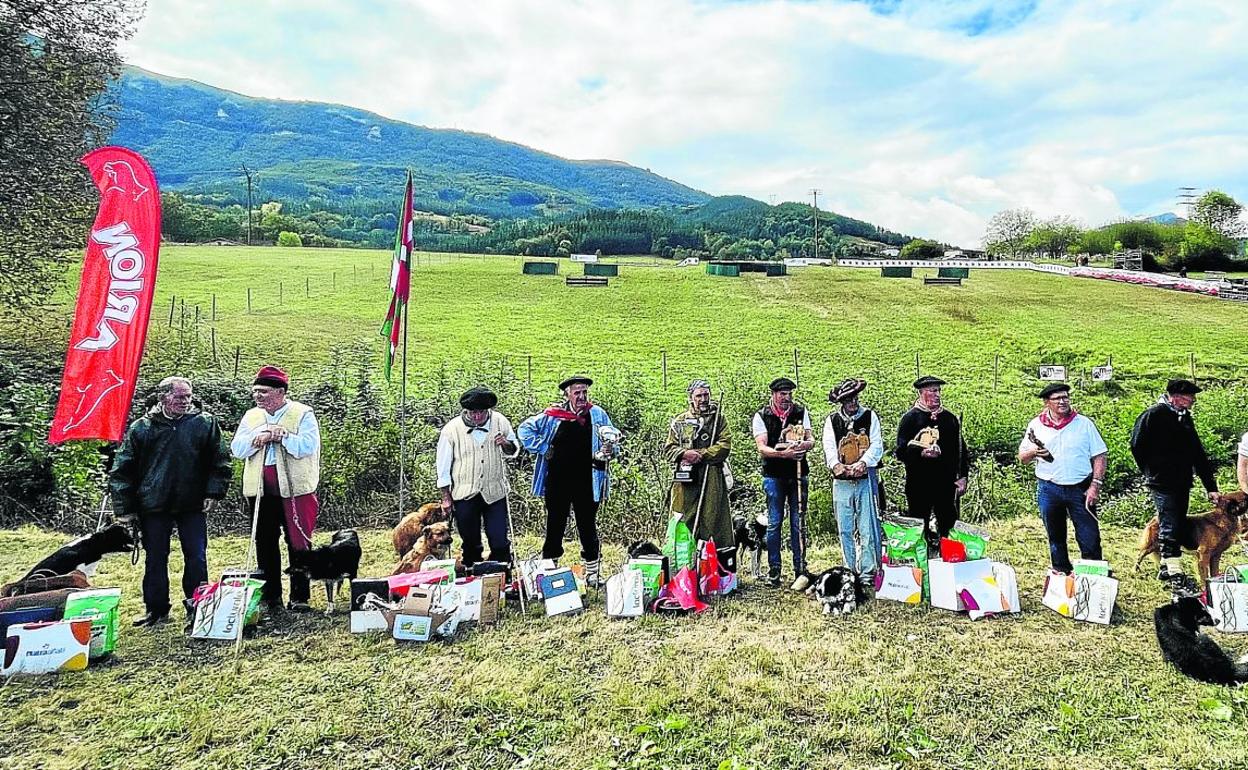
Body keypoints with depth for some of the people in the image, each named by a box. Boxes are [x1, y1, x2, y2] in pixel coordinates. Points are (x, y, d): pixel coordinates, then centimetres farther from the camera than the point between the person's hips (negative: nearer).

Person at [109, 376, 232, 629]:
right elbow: (121, 469, 4)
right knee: (155, 560, 11)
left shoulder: (206, 423, 0)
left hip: (193, 506, 0)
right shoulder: (141, 427, 0)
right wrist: (124, 508, 2)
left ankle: (196, 607, 16)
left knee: (197, 558, 2)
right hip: (154, 506, 1)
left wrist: (213, 492, -5)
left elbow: (220, 462, 6)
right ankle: (156, 609, 25)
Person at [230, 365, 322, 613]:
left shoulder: (302, 414, -3)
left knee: (298, 544, 0)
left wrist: (282, 436, -17)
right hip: (260, 490, 5)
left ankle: (299, 597, 10)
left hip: (294, 489, -5)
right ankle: (270, 597, 20)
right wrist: (258, 437, -10)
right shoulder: (251, 416, 13)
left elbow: (308, 446, -15)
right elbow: (237, 449, 4)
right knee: (265, 545, 10)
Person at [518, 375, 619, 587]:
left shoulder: (597, 415, 1)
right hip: (557, 482, 1)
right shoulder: (552, 415, 0)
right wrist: (542, 448, -2)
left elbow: (613, 443, 7)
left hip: (586, 484, 0)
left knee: (588, 528, 7)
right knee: (554, 527, 10)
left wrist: (608, 451, -15)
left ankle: (593, 572, 19)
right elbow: (525, 429, 8)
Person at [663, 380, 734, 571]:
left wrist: (701, 455, -13)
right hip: (685, 479, 1)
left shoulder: (719, 419, 9)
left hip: (712, 479, -1)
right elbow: (668, 449, 8)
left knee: (715, 521, 1)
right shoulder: (679, 421, 12)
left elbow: (725, 446, -4)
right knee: (683, 522, 2)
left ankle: (724, 571, 8)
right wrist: (684, 454, -12)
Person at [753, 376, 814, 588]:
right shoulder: (761, 416, -1)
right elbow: (762, 448, -9)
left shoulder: (801, 412, 8)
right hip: (774, 475, -2)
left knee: (798, 523, 5)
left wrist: (805, 444, -19)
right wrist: (783, 453, -27)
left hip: (798, 473, 2)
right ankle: (773, 571, 9)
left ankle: (800, 569, 14)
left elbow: (811, 440, 5)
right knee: (774, 523, 1)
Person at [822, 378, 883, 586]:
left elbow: (877, 445, -3)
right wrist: (836, 465, -22)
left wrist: (863, 463, -20)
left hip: (866, 479, -1)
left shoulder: (870, 417, 6)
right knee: (845, 530, 6)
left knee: (868, 528, -3)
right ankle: (850, 572, 17)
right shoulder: (832, 420, 8)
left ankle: (868, 573, 4)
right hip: (841, 481, 1)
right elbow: (829, 447, -2)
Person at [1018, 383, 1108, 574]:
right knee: (1055, 537, 11)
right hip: (1049, 489, 1)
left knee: (1090, 537, -3)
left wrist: (1095, 485, -7)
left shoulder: (1084, 424, 3)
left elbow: (1100, 456, 3)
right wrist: (1034, 452, -14)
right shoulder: (1036, 425, 5)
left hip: (1080, 489, -1)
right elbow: (1022, 457, 9)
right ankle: (1061, 574, 24)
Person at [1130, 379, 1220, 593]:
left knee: (1178, 527, 13)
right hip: (1162, 484, -8)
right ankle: (1175, 575, -5)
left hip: (1182, 484, 8)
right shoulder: (1153, 415, -11)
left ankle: (1167, 568, 23)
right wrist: (1152, 473, -2)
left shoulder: (1184, 418, 13)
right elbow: (1137, 446, -11)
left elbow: (1198, 454, 14)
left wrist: (1210, 486, 11)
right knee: (1169, 528, -8)